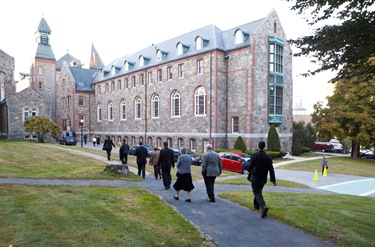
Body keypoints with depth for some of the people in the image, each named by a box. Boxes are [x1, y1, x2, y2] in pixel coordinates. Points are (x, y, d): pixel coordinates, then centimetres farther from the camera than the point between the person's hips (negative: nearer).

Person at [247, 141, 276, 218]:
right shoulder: (268, 157, -2)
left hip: (255, 178, -4)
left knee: (257, 193, -3)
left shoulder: (254, 155, -12)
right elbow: (271, 169, -5)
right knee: (258, 191, 24)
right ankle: (256, 205, 39)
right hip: (263, 179, 5)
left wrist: (249, 175, 12)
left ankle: (264, 207, -24)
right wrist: (273, 180, -3)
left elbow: (250, 166, -8)